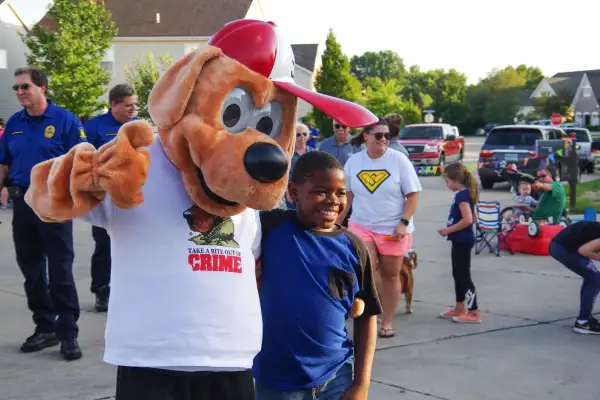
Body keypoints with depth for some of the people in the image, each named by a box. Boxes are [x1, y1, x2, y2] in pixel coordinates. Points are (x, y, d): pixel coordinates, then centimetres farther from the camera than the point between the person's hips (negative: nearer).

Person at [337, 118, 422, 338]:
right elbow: (347, 195, 13)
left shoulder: (398, 159, -6)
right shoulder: (354, 161, 2)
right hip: (361, 225, 1)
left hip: (392, 229, -1)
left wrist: (403, 223, -15)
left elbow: (413, 194, -5)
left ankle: (387, 322, 22)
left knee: (390, 275, 8)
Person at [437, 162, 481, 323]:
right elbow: (472, 218, 18)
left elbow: (468, 219, -27)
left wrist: (448, 230, -18)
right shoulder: (465, 194, 10)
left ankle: (474, 313, -2)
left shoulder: (462, 195, -18)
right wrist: (451, 229, 14)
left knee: (464, 275, -6)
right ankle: (459, 309, 27)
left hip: (462, 240, -10)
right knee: (458, 274, 18)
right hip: (460, 240, 10)